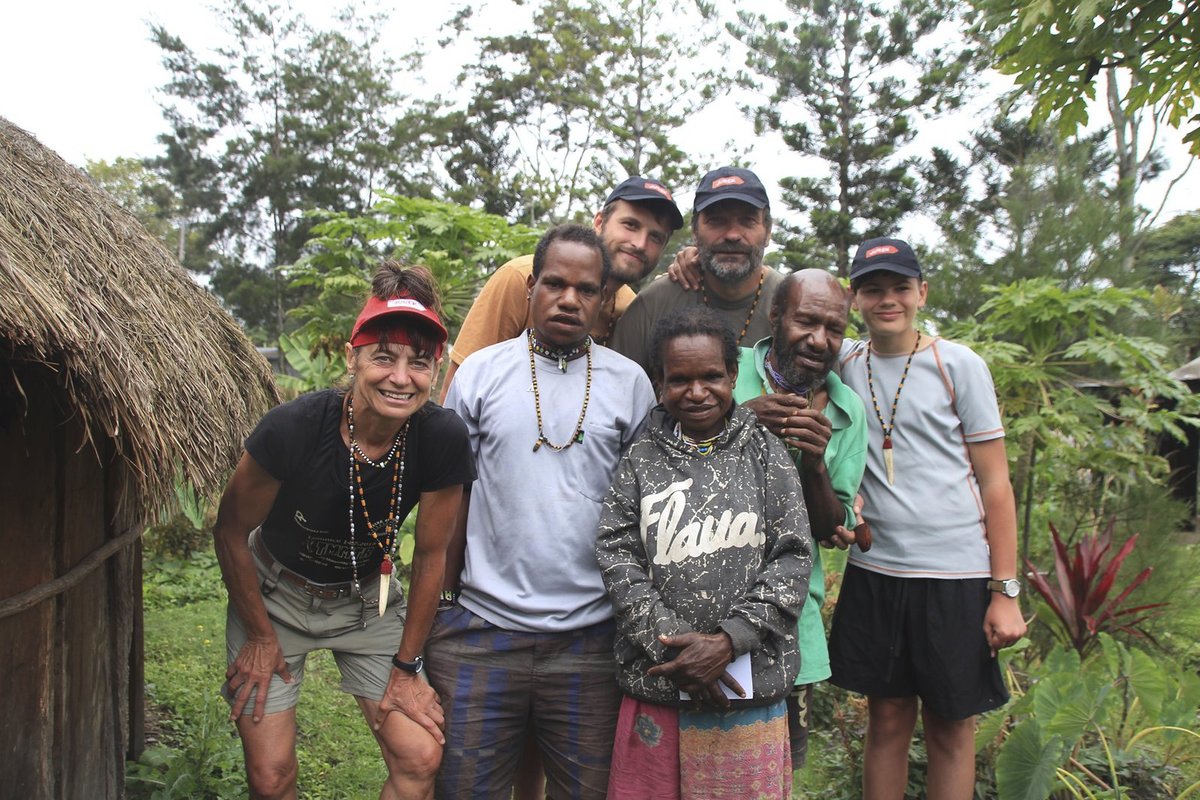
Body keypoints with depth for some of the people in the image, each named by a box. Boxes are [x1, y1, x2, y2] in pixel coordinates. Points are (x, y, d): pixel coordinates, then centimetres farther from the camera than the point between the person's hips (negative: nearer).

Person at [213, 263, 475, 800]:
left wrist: (407, 665, -3)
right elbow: (231, 531, -12)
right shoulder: (293, 429, -29)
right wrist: (261, 636, -4)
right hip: (274, 595, -1)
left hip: (367, 599, 2)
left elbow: (432, 554, -10)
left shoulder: (442, 439, -24)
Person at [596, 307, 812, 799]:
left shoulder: (765, 453, 2)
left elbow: (793, 558, -2)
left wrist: (728, 641, -12)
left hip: (750, 690, 0)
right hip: (654, 685, 1)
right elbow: (615, 553, -2)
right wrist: (671, 646, -12)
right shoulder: (641, 457, 4)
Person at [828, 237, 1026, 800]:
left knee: (950, 725, 9)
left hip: (955, 575, -2)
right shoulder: (844, 363, 5)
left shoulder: (959, 365, -2)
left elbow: (995, 482, -1)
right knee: (887, 716, 12)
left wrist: (1005, 591, -5)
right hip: (873, 571, 2)